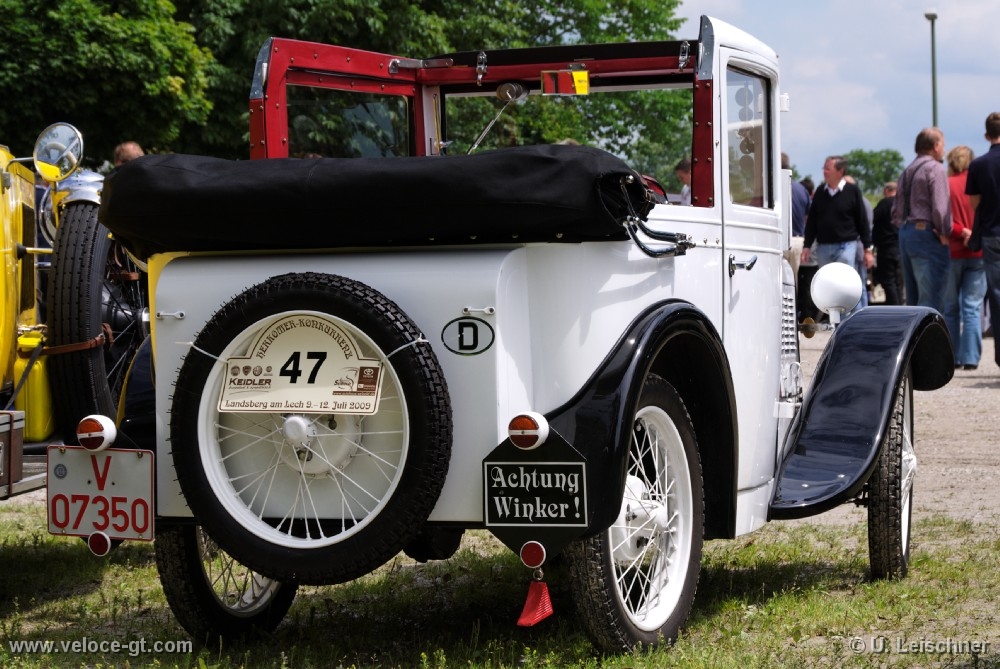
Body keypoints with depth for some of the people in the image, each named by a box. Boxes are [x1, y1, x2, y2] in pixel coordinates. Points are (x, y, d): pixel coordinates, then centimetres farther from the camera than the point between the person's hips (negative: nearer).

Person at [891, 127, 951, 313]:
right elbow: (940, 207, -17)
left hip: (905, 233, 9)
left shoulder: (907, 171, 17)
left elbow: (897, 210, 17)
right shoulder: (935, 169, -9)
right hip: (927, 235, -9)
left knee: (913, 298, 13)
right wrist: (945, 233, -7)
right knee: (931, 299, -10)